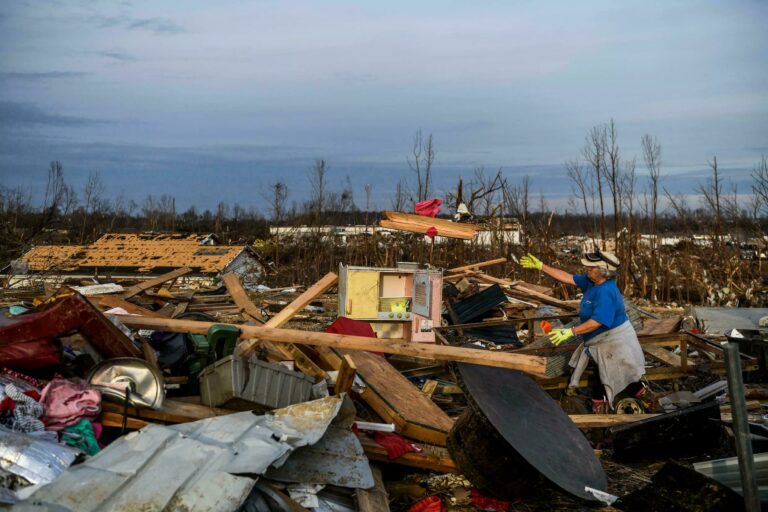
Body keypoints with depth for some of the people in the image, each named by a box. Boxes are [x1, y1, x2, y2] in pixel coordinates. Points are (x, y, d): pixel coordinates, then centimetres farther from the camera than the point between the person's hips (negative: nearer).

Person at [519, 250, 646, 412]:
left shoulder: (606, 292, -29)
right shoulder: (591, 281, 0)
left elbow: (597, 321, -33)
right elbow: (567, 278, 4)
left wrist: (570, 332, -33)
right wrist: (540, 266, 1)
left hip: (613, 342, -10)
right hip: (601, 341, 10)